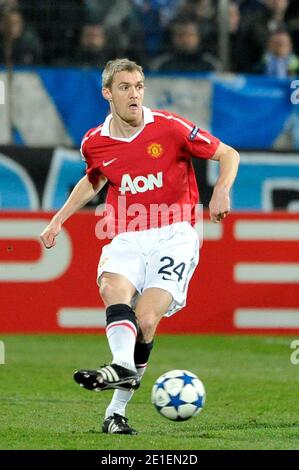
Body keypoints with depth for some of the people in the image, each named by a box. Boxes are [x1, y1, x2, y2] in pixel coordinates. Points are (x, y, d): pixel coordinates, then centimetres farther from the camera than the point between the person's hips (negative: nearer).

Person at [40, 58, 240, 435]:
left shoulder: (169, 128, -6)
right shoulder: (95, 143, 6)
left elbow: (228, 155, 2)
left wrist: (222, 190, -16)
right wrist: (59, 219, 22)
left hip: (174, 236, -3)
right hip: (126, 238, 3)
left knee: (145, 319, -18)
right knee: (113, 286, -30)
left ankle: (117, 409, -11)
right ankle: (123, 365, -53)